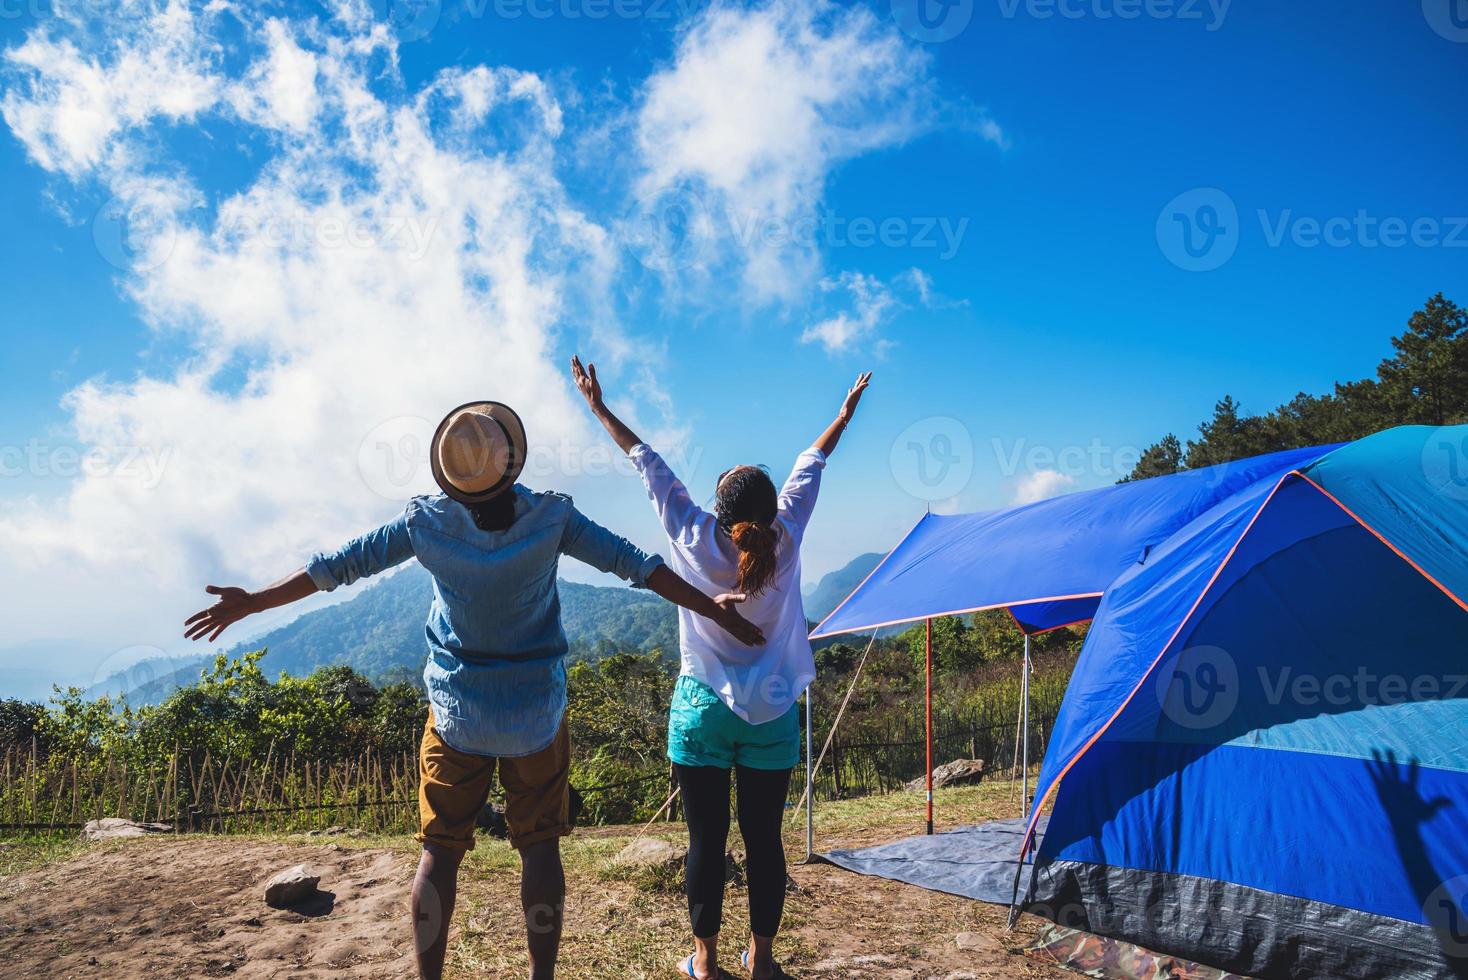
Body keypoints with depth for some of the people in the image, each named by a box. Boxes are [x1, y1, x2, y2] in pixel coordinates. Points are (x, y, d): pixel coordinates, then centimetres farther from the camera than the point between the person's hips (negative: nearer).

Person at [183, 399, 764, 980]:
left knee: (440, 849, 12)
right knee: (540, 846, 11)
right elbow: (635, 564, -11)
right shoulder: (551, 518, -13)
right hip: (537, 714, 0)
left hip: (457, 713, 1)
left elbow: (336, 567, -3)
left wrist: (251, 603, 10)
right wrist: (716, 611, -4)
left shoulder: (427, 522, -11)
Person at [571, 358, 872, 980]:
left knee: (706, 841, 8)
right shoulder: (786, 540, -7)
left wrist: (598, 407, 6)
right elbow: (810, 465, 7)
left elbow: (648, 464, -2)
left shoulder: (694, 542, -11)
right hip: (771, 716, 1)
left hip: (702, 711, -1)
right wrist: (846, 412, 20)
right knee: (764, 840, 9)